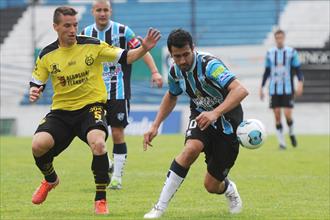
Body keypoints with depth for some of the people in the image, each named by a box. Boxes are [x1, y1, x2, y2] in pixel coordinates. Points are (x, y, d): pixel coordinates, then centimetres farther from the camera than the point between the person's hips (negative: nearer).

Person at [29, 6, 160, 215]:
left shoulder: (92, 45, -6)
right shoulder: (46, 55, 0)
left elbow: (124, 57, -4)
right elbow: (36, 83, 10)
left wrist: (144, 48, -21)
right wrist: (34, 92, -13)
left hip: (91, 106, -2)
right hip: (61, 111, 3)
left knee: (98, 143, -33)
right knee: (38, 145, -21)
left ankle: (101, 200, -14)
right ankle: (50, 180, 16)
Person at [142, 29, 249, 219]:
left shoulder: (209, 65, -29)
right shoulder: (175, 71, -8)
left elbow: (241, 91, -42)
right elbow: (171, 97, 16)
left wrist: (215, 113, -54)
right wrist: (155, 126, 9)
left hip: (227, 120, -4)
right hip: (201, 114, 4)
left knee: (212, 185, -3)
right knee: (191, 148, -32)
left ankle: (229, 190, 37)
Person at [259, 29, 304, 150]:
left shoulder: (291, 52, 0)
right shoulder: (270, 53, 7)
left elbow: (298, 70, 1)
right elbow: (267, 72, 15)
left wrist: (300, 83, -15)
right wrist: (261, 87, 11)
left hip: (287, 89, -2)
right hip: (274, 90, 2)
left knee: (287, 114, -10)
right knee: (277, 115, -2)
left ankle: (291, 133, 20)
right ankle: (281, 142, 5)